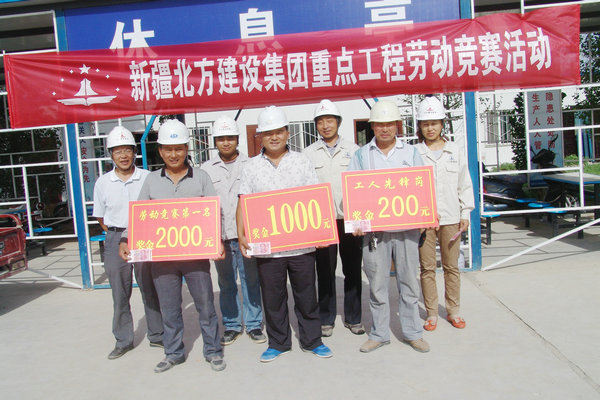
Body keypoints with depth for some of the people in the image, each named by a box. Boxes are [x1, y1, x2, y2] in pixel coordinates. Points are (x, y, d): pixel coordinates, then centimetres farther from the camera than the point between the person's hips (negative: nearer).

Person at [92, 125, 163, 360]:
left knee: (150, 289, 7)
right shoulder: (103, 183, 4)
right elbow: (100, 218, 11)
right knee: (119, 293, 9)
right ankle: (123, 341, 23)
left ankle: (157, 336, 22)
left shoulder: (147, 178, -1)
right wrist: (118, 236, 3)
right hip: (115, 241, 1)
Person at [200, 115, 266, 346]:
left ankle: (254, 324, 20)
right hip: (219, 235, 1)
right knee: (226, 283, 10)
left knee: (250, 280, 6)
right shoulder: (206, 169, 9)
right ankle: (231, 325, 24)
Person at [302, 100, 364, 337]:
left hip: (350, 219, 1)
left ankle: (353, 318, 22)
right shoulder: (309, 154, 7)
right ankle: (326, 320, 20)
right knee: (325, 271, 6)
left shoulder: (353, 150, 7)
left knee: (353, 271, 7)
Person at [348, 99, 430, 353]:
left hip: (406, 228, 1)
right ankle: (379, 334, 21)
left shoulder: (410, 152, 10)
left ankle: (412, 333, 24)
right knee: (377, 284, 7)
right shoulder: (361, 155, 8)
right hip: (374, 230, 0)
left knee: (409, 282, 8)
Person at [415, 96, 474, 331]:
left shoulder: (454, 151, 8)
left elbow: (465, 185, 10)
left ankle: (454, 311, 23)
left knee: (451, 266, 9)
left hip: (451, 218, 2)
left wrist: (465, 214, 5)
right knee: (427, 267, 4)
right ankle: (431, 313, 17)